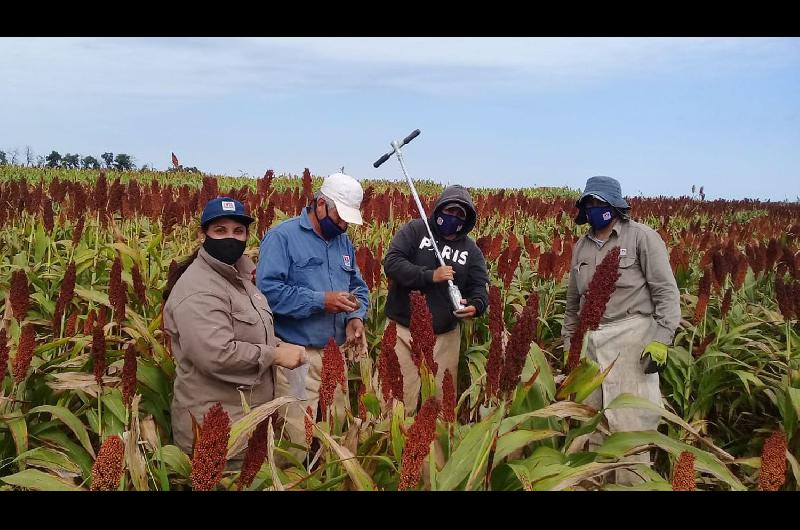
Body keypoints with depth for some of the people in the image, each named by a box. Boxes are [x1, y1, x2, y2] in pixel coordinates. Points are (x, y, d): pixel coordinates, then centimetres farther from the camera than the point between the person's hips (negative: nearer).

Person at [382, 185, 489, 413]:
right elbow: (392, 263, -11)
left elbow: (480, 287, 5)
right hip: (404, 328, -3)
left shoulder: (471, 250, 10)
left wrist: (475, 306, -19)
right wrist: (430, 276, -21)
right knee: (401, 394, -4)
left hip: (445, 334, 3)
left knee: (442, 396, 9)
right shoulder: (414, 230, 0)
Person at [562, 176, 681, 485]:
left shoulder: (641, 237, -3)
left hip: (631, 337, -6)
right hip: (590, 340, 6)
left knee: (628, 423, -8)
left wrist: (661, 340, -15)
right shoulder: (582, 246, 16)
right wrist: (568, 341, 22)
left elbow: (666, 292, -7)